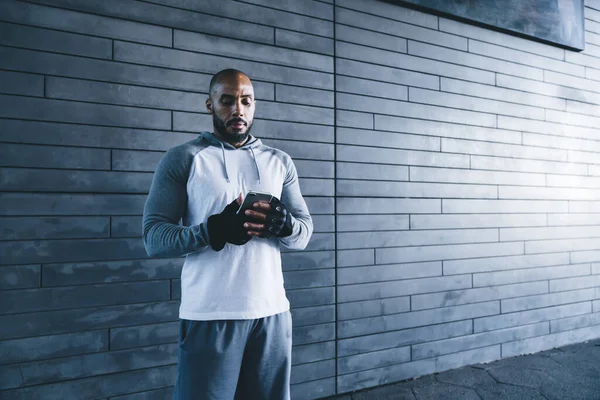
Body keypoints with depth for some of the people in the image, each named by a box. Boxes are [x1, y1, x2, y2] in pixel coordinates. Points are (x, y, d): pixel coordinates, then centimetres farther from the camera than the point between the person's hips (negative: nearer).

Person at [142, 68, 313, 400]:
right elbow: (153, 238, -7)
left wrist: (284, 225, -16)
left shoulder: (280, 162, 10)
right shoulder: (182, 159, 0)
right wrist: (213, 230, -24)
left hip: (272, 311, 4)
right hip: (210, 316, -3)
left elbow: (304, 232, 7)